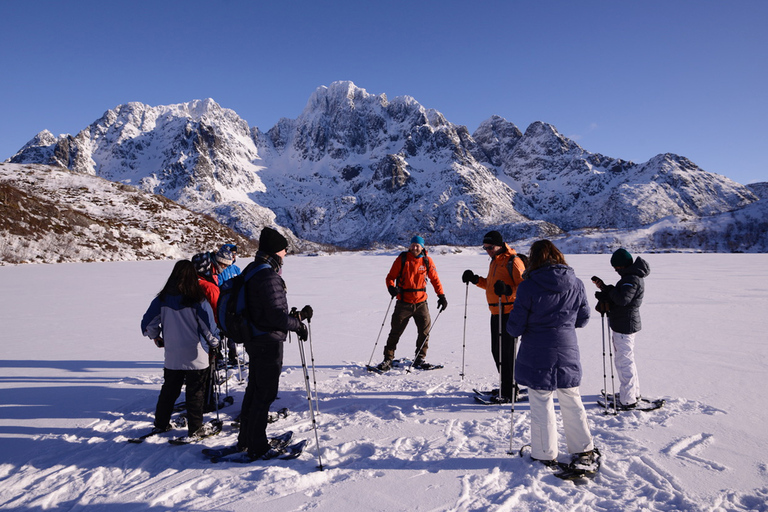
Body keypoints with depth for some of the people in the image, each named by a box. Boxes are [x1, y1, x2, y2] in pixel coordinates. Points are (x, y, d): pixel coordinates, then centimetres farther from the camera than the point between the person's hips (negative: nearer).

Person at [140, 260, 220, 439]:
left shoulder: (162, 299, -4)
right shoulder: (198, 301, -16)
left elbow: (148, 324, 4)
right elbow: (210, 328, -12)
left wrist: (157, 339, 22)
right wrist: (214, 344, 7)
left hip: (172, 357, 4)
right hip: (196, 357, -3)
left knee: (169, 391, 21)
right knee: (195, 393, 9)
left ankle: (161, 423, 32)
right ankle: (195, 429, 15)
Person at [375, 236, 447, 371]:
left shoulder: (427, 261, 2)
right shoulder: (402, 259, -3)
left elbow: (434, 279, 9)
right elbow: (390, 277, -1)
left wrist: (441, 296, 2)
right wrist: (391, 287, -21)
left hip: (421, 302, 2)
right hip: (404, 302, -2)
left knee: (425, 330, 3)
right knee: (396, 331, 1)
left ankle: (419, 359, 17)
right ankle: (388, 359, 12)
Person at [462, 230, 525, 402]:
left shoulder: (513, 261, -13)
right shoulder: (494, 261, 17)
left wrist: (508, 290, -36)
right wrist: (476, 280, 13)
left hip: (509, 312, -10)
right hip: (496, 312, 10)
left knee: (506, 352, -6)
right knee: (497, 350, 14)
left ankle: (509, 392, 4)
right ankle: (505, 387, 27)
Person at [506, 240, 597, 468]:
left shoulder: (528, 287, -15)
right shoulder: (576, 284, -3)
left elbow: (515, 327, -12)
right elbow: (582, 319, 8)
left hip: (537, 358, -4)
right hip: (567, 354, 4)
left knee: (542, 406, 10)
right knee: (572, 402, 20)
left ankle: (546, 455, 22)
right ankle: (584, 450, 34)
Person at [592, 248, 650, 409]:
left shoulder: (632, 279, -21)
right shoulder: (633, 276, 13)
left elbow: (622, 299, -32)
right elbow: (619, 296, 13)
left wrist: (608, 289, -17)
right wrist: (605, 289, -4)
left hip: (625, 325, -11)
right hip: (625, 324, 11)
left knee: (624, 362, -4)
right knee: (627, 360, 23)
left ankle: (628, 400, 4)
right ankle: (634, 392, 38)